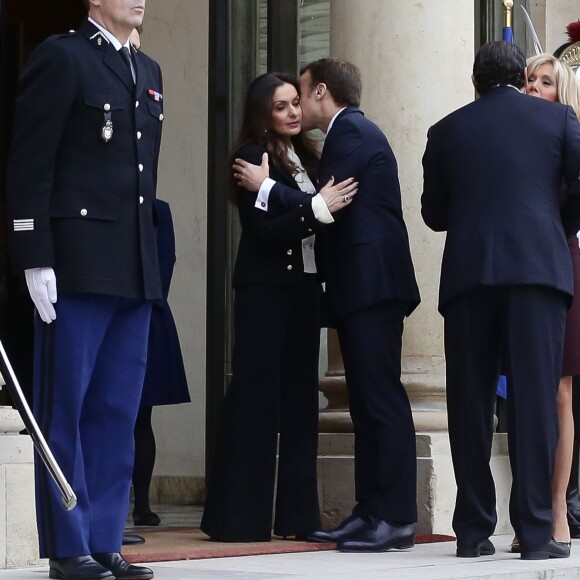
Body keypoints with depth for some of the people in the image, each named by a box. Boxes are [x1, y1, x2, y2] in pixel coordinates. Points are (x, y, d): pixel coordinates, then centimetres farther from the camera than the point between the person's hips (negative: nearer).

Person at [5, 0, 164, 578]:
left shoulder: (148, 71, 19)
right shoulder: (61, 57, -4)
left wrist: (150, 257, 14)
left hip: (135, 270, 7)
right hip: (77, 265, -7)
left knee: (116, 415, 7)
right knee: (65, 411, -1)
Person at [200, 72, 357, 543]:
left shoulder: (306, 159, 13)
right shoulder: (251, 160, -7)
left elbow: (309, 231, 13)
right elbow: (264, 229, -16)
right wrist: (318, 208, -23)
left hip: (304, 287, 7)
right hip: (264, 288, -7)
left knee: (299, 398, 7)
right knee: (256, 399, -5)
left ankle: (297, 514, 10)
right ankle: (240, 517, -2)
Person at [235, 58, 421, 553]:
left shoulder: (352, 131, -9)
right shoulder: (351, 131, 21)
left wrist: (266, 186, -4)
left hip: (372, 284, -10)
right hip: (362, 286, 10)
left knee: (381, 398, -11)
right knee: (368, 401, 8)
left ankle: (396, 518, -11)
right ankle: (371, 512, 9)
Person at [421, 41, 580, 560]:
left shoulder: (447, 131, 12)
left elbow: (434, 214, 14)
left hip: (468, 274, 2)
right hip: (538, 267, -1)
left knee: (471, 401, 5)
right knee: (534, 397, -3)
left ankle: (473, 531, 5)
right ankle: (535, 530, -8)